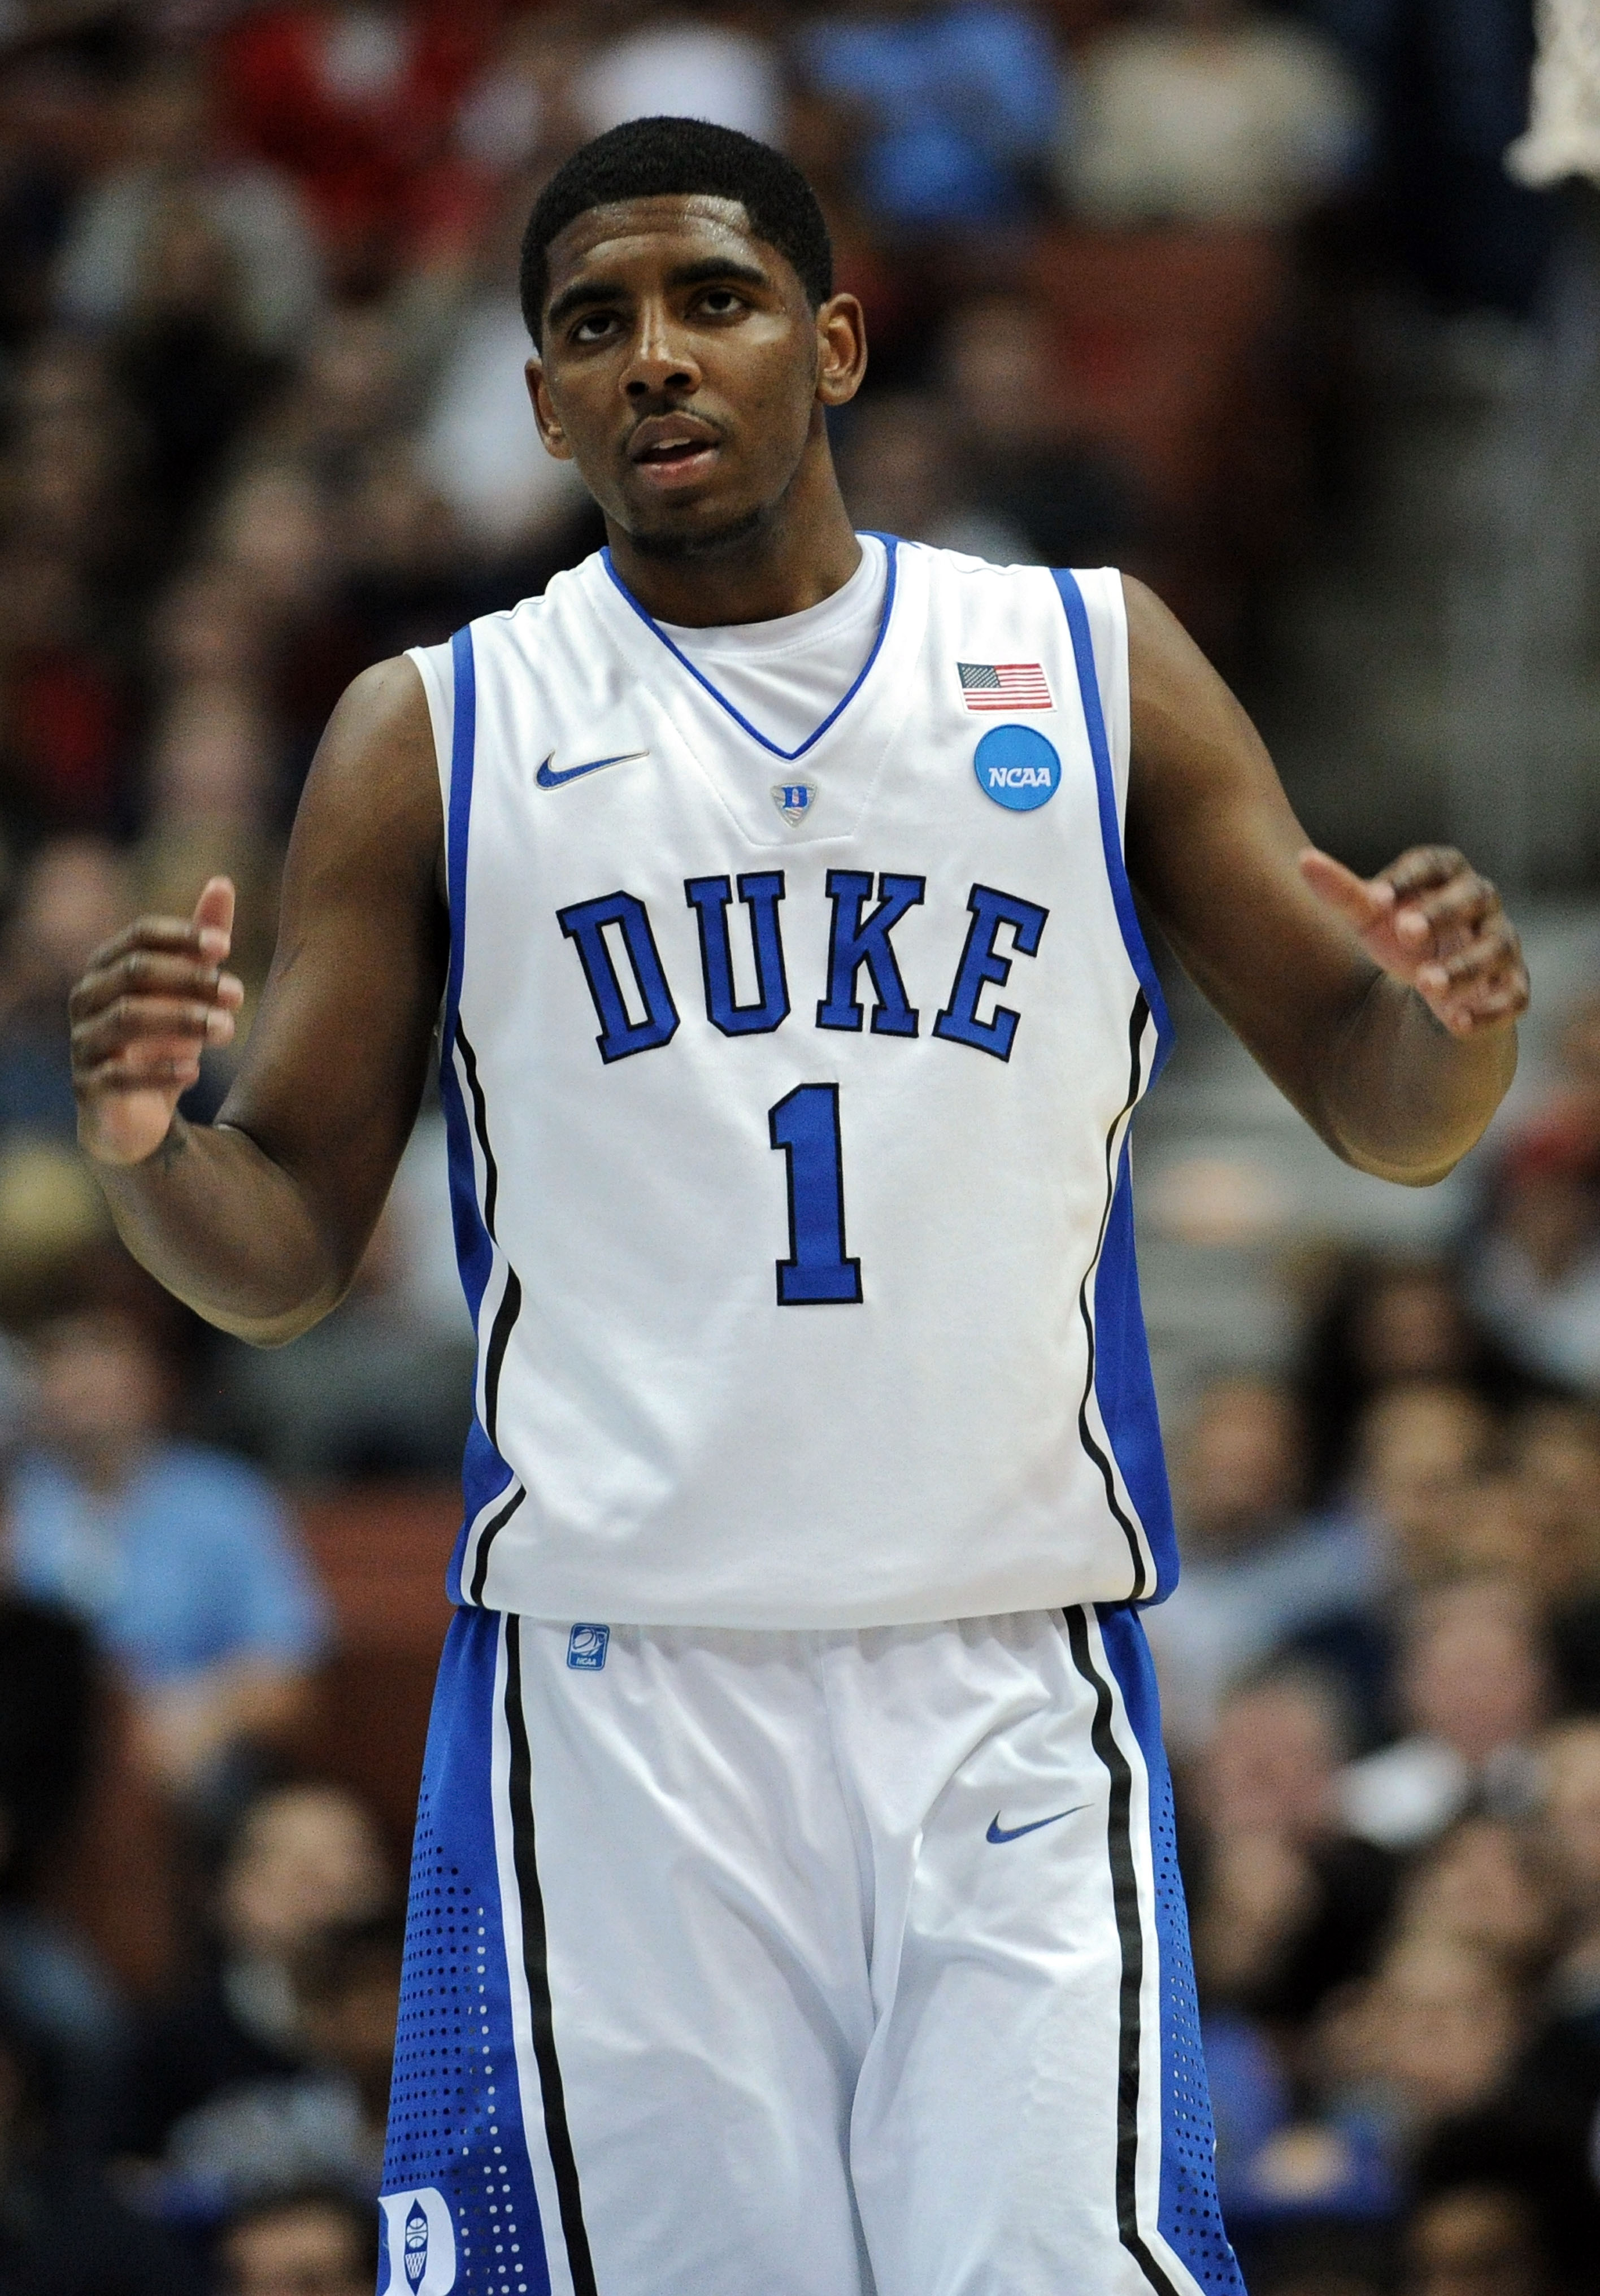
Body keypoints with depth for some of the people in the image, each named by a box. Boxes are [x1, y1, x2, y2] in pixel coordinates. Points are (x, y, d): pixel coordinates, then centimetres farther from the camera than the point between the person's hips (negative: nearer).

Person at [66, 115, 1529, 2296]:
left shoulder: (1093, 665, 9)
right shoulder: (434, 740, 7)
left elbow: (1375, 1098, 12)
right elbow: (283, 1251, 9)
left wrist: (1453, 1022, -11)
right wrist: (141, 1139, -14)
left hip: (1010, 1686, 0)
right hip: (614, 1684, 0)